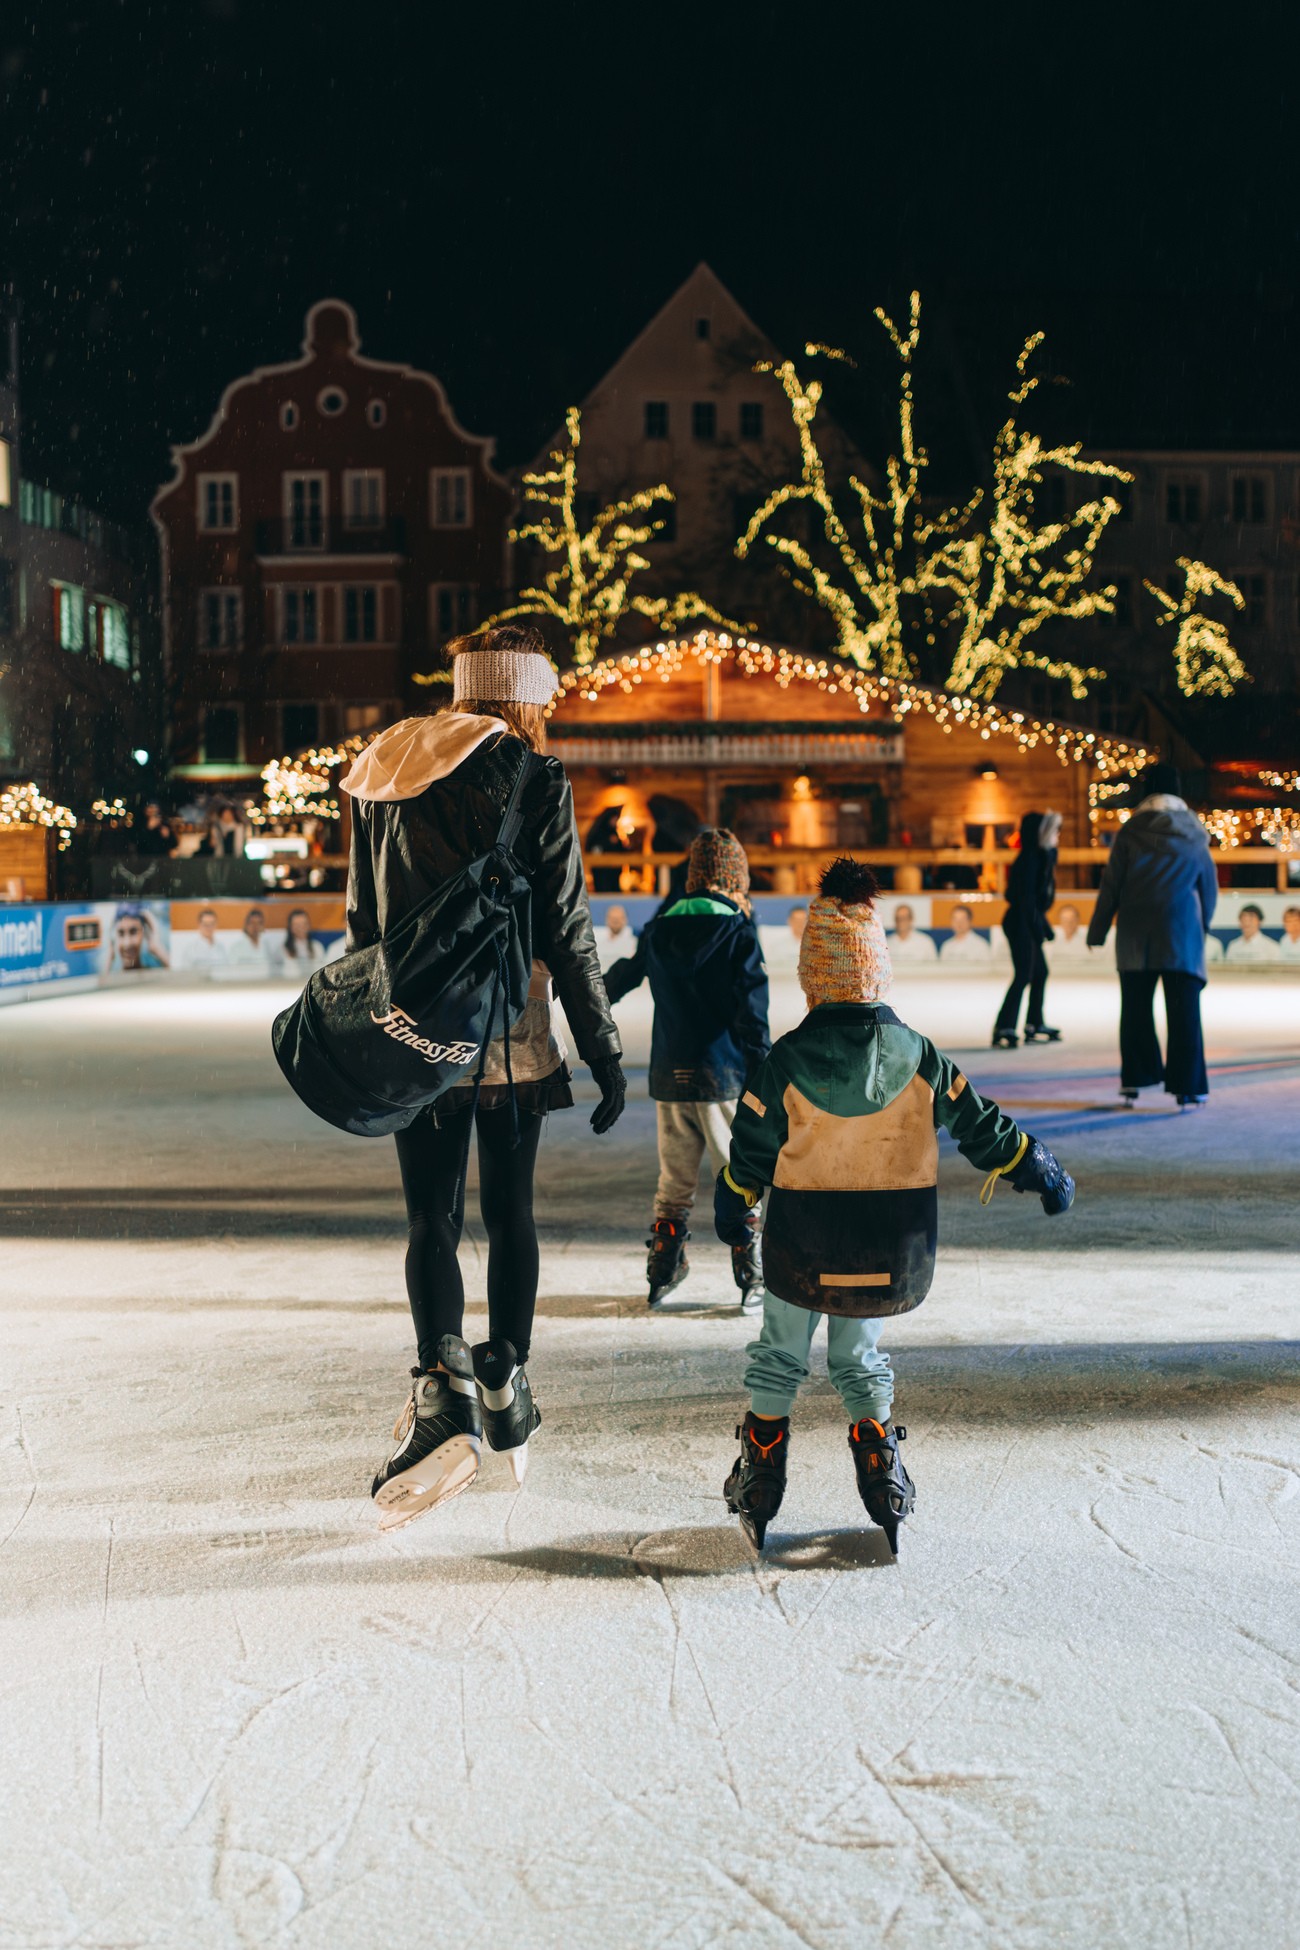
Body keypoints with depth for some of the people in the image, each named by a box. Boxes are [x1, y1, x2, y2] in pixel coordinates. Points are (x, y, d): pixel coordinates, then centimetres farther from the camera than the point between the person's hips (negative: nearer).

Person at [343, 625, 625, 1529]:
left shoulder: (384, 774, 8)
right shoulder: (533, 779, -7)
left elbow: (364, 917, 13)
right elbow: (566, 929, -9)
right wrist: (604, 1051, -3)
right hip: (510, 1030, -2)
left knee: (433, 1215, 3)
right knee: (510, 1211, 12)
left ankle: (444, 1391, -16)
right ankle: (506, 1390, 21)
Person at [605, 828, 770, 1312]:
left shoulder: (661, 927, 7)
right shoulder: (738, 931, -7)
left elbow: (625, 975, 25)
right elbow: (752, 1013, -12)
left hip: (670, 1076, 4)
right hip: (722, 1077, -4)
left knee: (673, 1182, 14)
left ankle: (662, 1276, 17)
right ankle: (752, 1284, 2)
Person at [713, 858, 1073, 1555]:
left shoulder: (788, 1060, -13)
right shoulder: (917, 1056, -8)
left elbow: (751, 1148, -3)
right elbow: (980, 1126, 1)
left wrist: (730, 1209, 15)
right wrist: (1040, 1171, 16)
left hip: (803, 1247, -2)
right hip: (890, 1253, 2)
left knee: (780, 1355, 18)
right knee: (860, 1359, 22)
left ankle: (760, 1476, 23)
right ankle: (882, 1477, 21)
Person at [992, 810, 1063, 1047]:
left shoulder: (1041, 857, 13)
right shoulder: (1030, 859, -16)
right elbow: (1026, 896, -21)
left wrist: (1044, 925, 19)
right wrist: (1038, 927, -23)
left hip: (1029, 922, 10)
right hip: (1021, 923, -10)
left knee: (1039, 972, 14)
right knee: (1024, 975, -11)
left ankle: (1035, 1026, 22)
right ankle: (1005, 1029, -12)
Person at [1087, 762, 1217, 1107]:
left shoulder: (1129, 832, -1)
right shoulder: (1194, 835, 5)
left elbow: (1110, 885, 0)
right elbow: (1209, 887, 13)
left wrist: (1097, 932, 7)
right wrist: (1203, 924, 28)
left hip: (1135, 936, 0)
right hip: (1182, 933, 0)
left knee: (1135, 1010, 9)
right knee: (1184, 1012, 1)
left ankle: (1135, 1079, 9)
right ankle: (1186, 1086, -1)